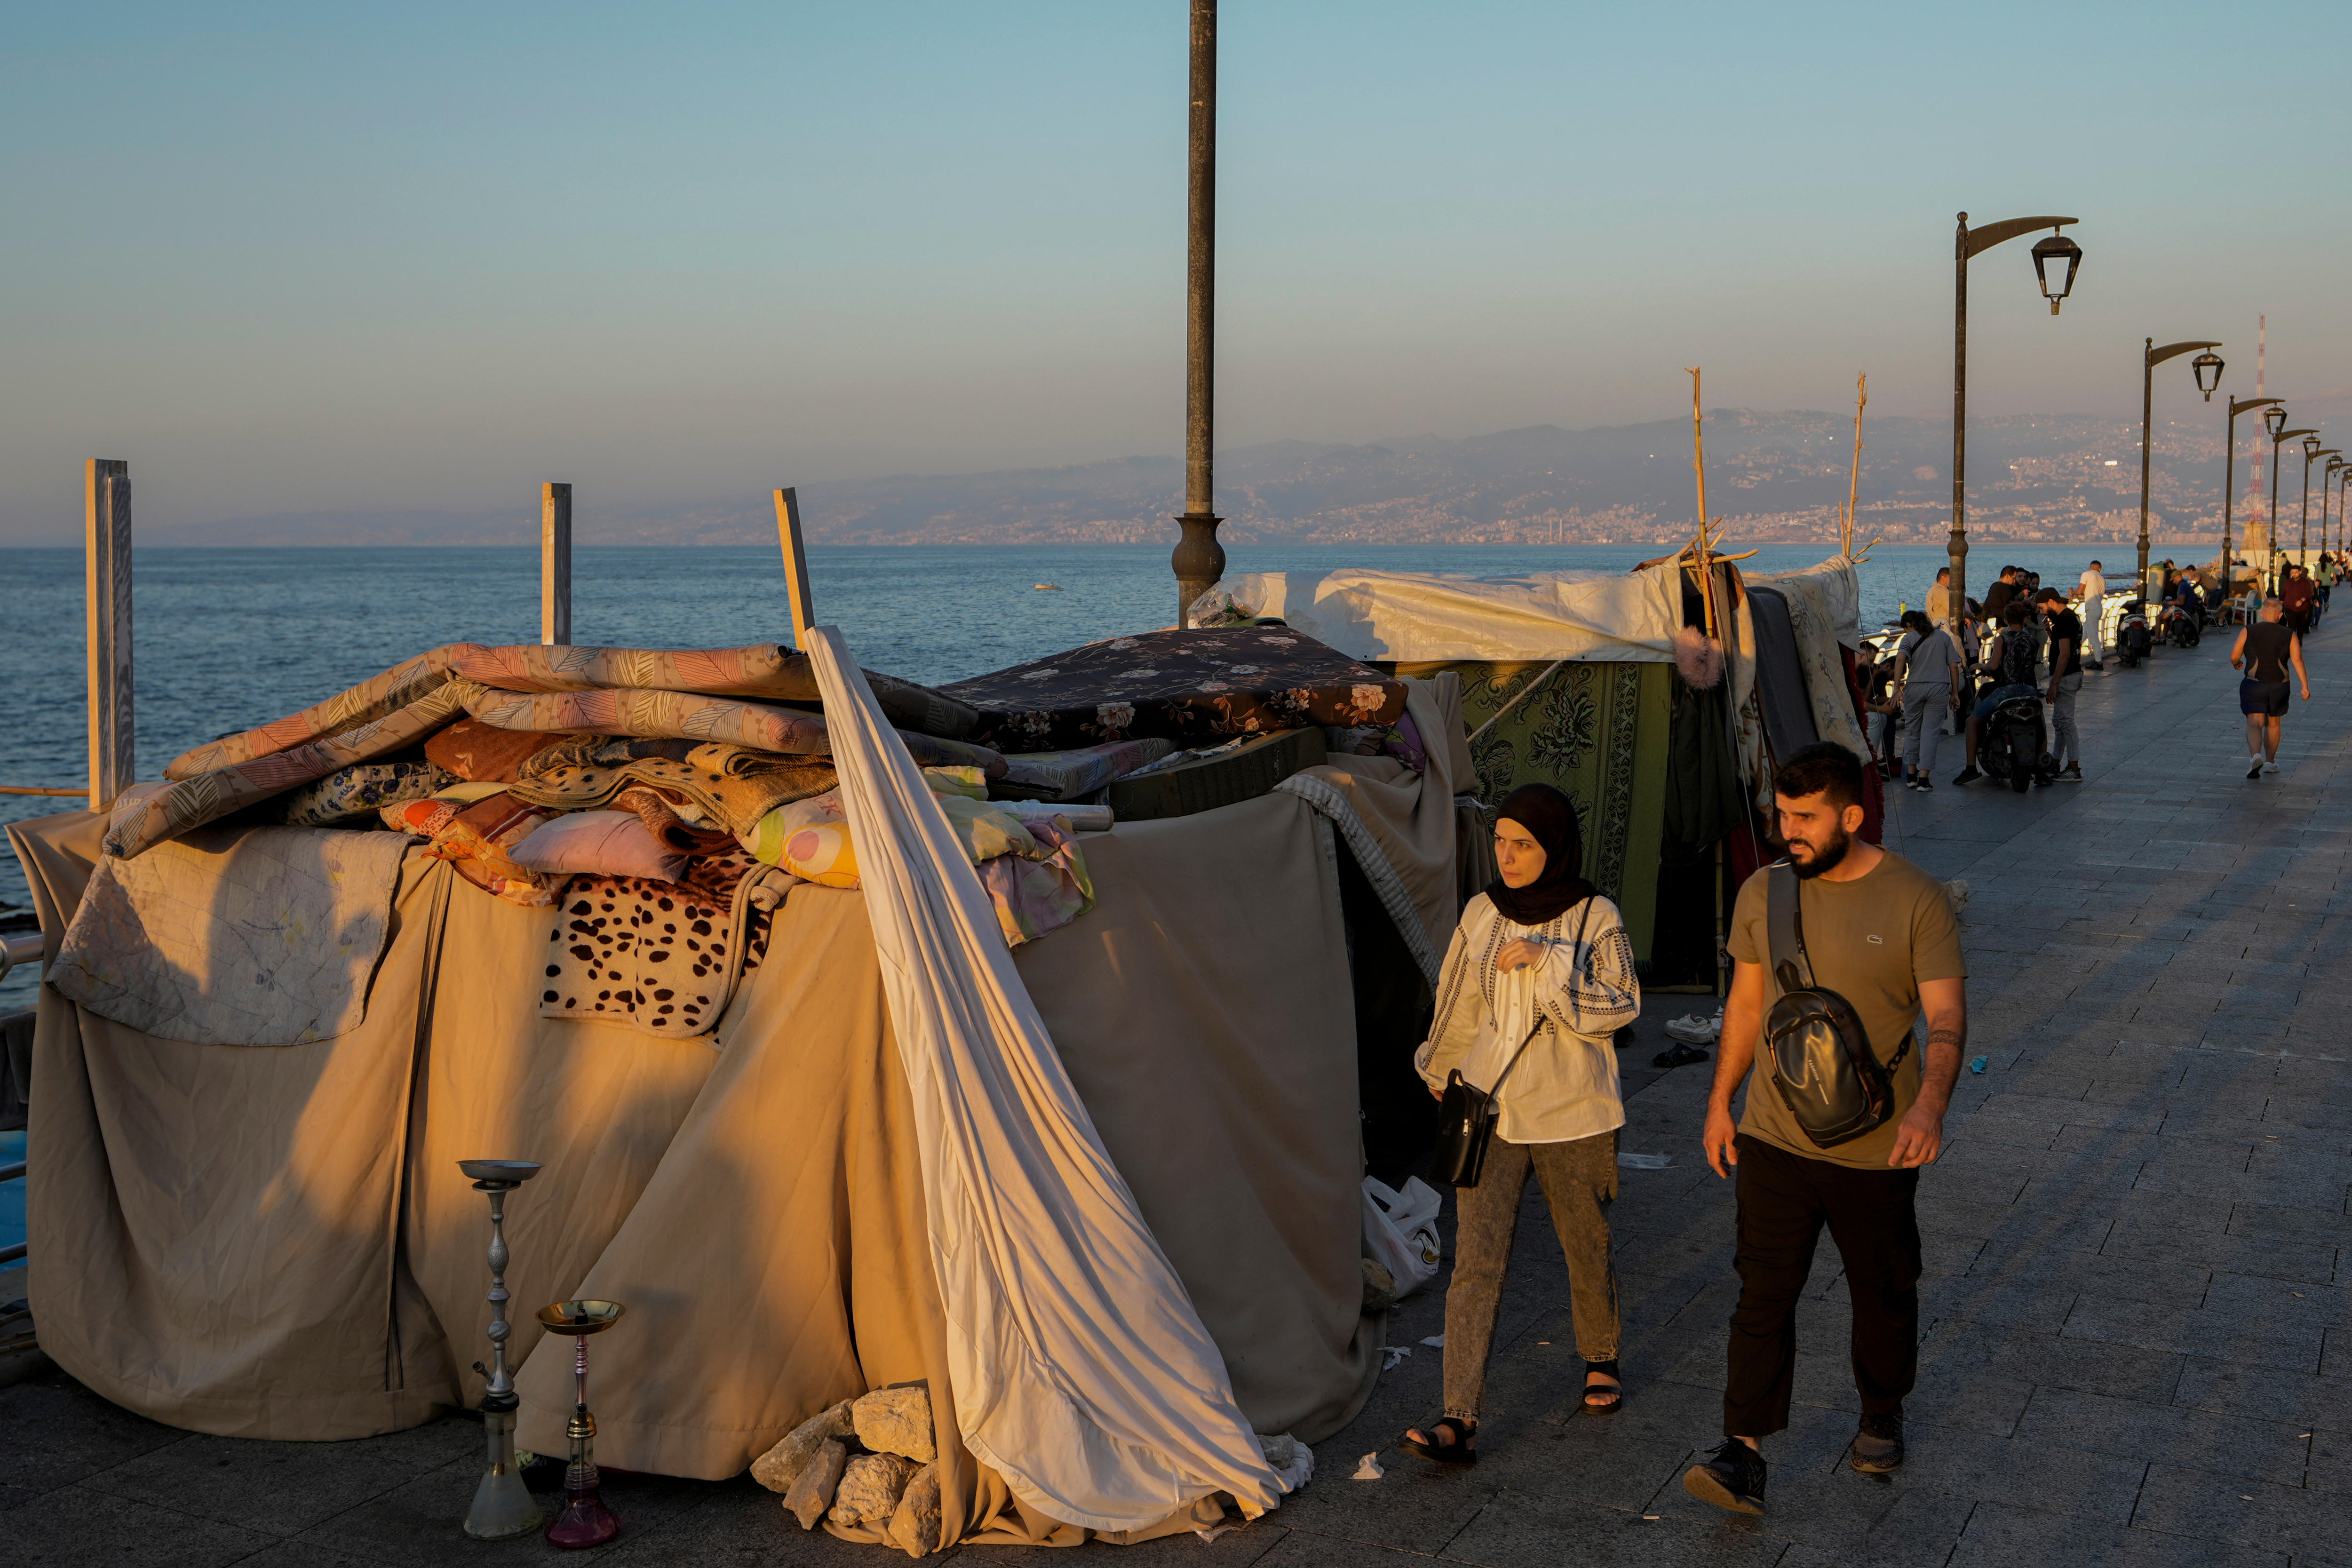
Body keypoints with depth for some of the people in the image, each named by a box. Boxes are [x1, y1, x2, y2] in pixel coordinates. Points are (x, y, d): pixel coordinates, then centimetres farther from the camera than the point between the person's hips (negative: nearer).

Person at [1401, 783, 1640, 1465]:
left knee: (1588, 1249, 13)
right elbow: (1458, 1008, 15)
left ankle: (1600, 1359, 42)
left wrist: (1549, 961, -22)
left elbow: (1620, 1006, -15)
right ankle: (1459, 1419, -10)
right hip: (1490, 1108, 2)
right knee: (1476, 1261, -7)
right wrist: (1439, 1072, 26)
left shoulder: (1596, 919, -5)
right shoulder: (1482, 914, 3)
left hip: (1574, 1114, -2)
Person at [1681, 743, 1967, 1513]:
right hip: (1774, 1136, 2)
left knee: (1883, 1295, 15)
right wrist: (1721, 1101, 13)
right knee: (1763, 1293, -2)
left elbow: (1946, 1017, -17)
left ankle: (1882, 1418, 38)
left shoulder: (1916, 900, -11)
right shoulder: (1762, 894, 0)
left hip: (1877, 1150, -2)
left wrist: (1930, 1103, -34)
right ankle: (1744, 1455, -1)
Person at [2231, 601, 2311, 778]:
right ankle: (2270, 762, 31)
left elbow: (2234, 657, -1)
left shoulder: (2248, 632, -1)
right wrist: (2305, 686, -9)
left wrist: (2236, 665, 23)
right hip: (2279, 686, 2)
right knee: (2273, 724, 20)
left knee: (2255, 724, -6)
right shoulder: (2289, 635, 1)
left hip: (2253, 685, -2)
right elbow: (2297, 660, -8)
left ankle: (2255, 756, -33)